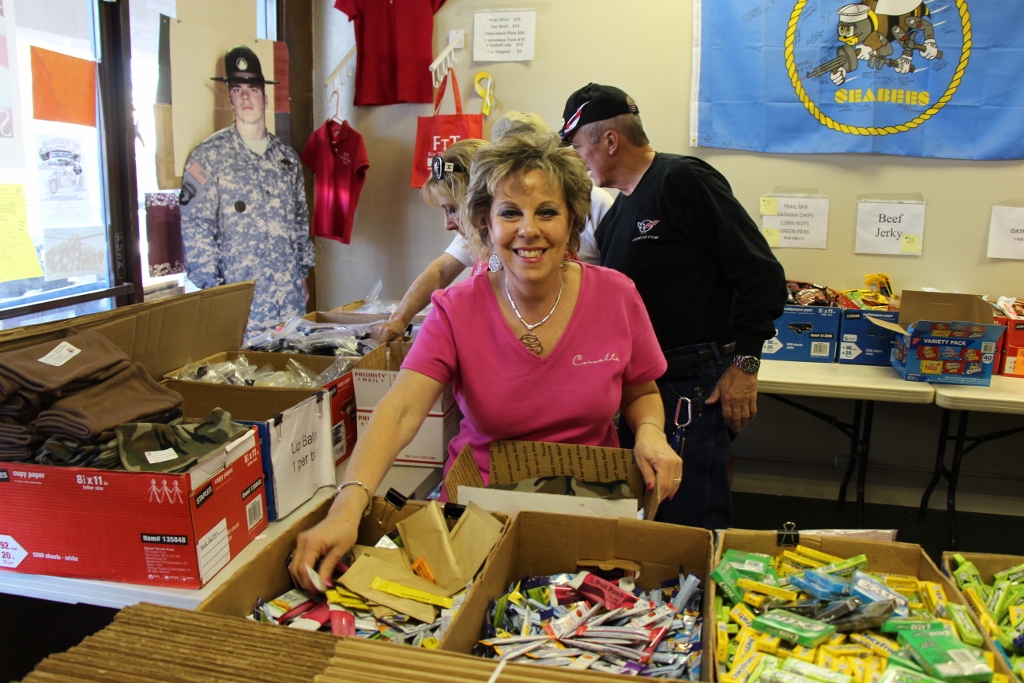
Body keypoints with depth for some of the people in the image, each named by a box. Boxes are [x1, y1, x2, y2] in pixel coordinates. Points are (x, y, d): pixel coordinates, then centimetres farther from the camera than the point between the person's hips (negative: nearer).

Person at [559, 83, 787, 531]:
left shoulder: (683, 181, -10)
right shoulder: (617, 214, 17)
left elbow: (761, 273, -15)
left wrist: (743, 364, -17)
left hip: (696, 388, -9)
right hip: (639, 384, 9)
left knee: (694, 526, -2)